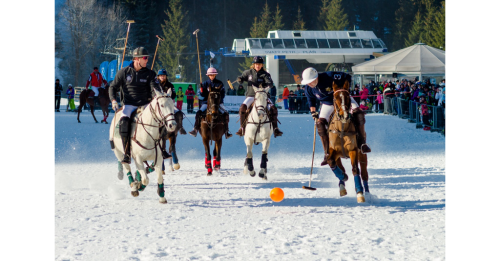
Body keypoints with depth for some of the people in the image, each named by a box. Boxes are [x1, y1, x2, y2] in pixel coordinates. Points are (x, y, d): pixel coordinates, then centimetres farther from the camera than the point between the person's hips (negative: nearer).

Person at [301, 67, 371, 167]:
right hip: (328, 105, 3)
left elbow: (347, 77, -22)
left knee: (358, 112, -26)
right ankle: (328, 153, -9)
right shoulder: (309, 89, -19)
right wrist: (313, 114, 0)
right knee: (320, 123, -17)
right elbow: (311, 101, 3)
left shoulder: (329, 76, -33)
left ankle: (362, 143, -17)